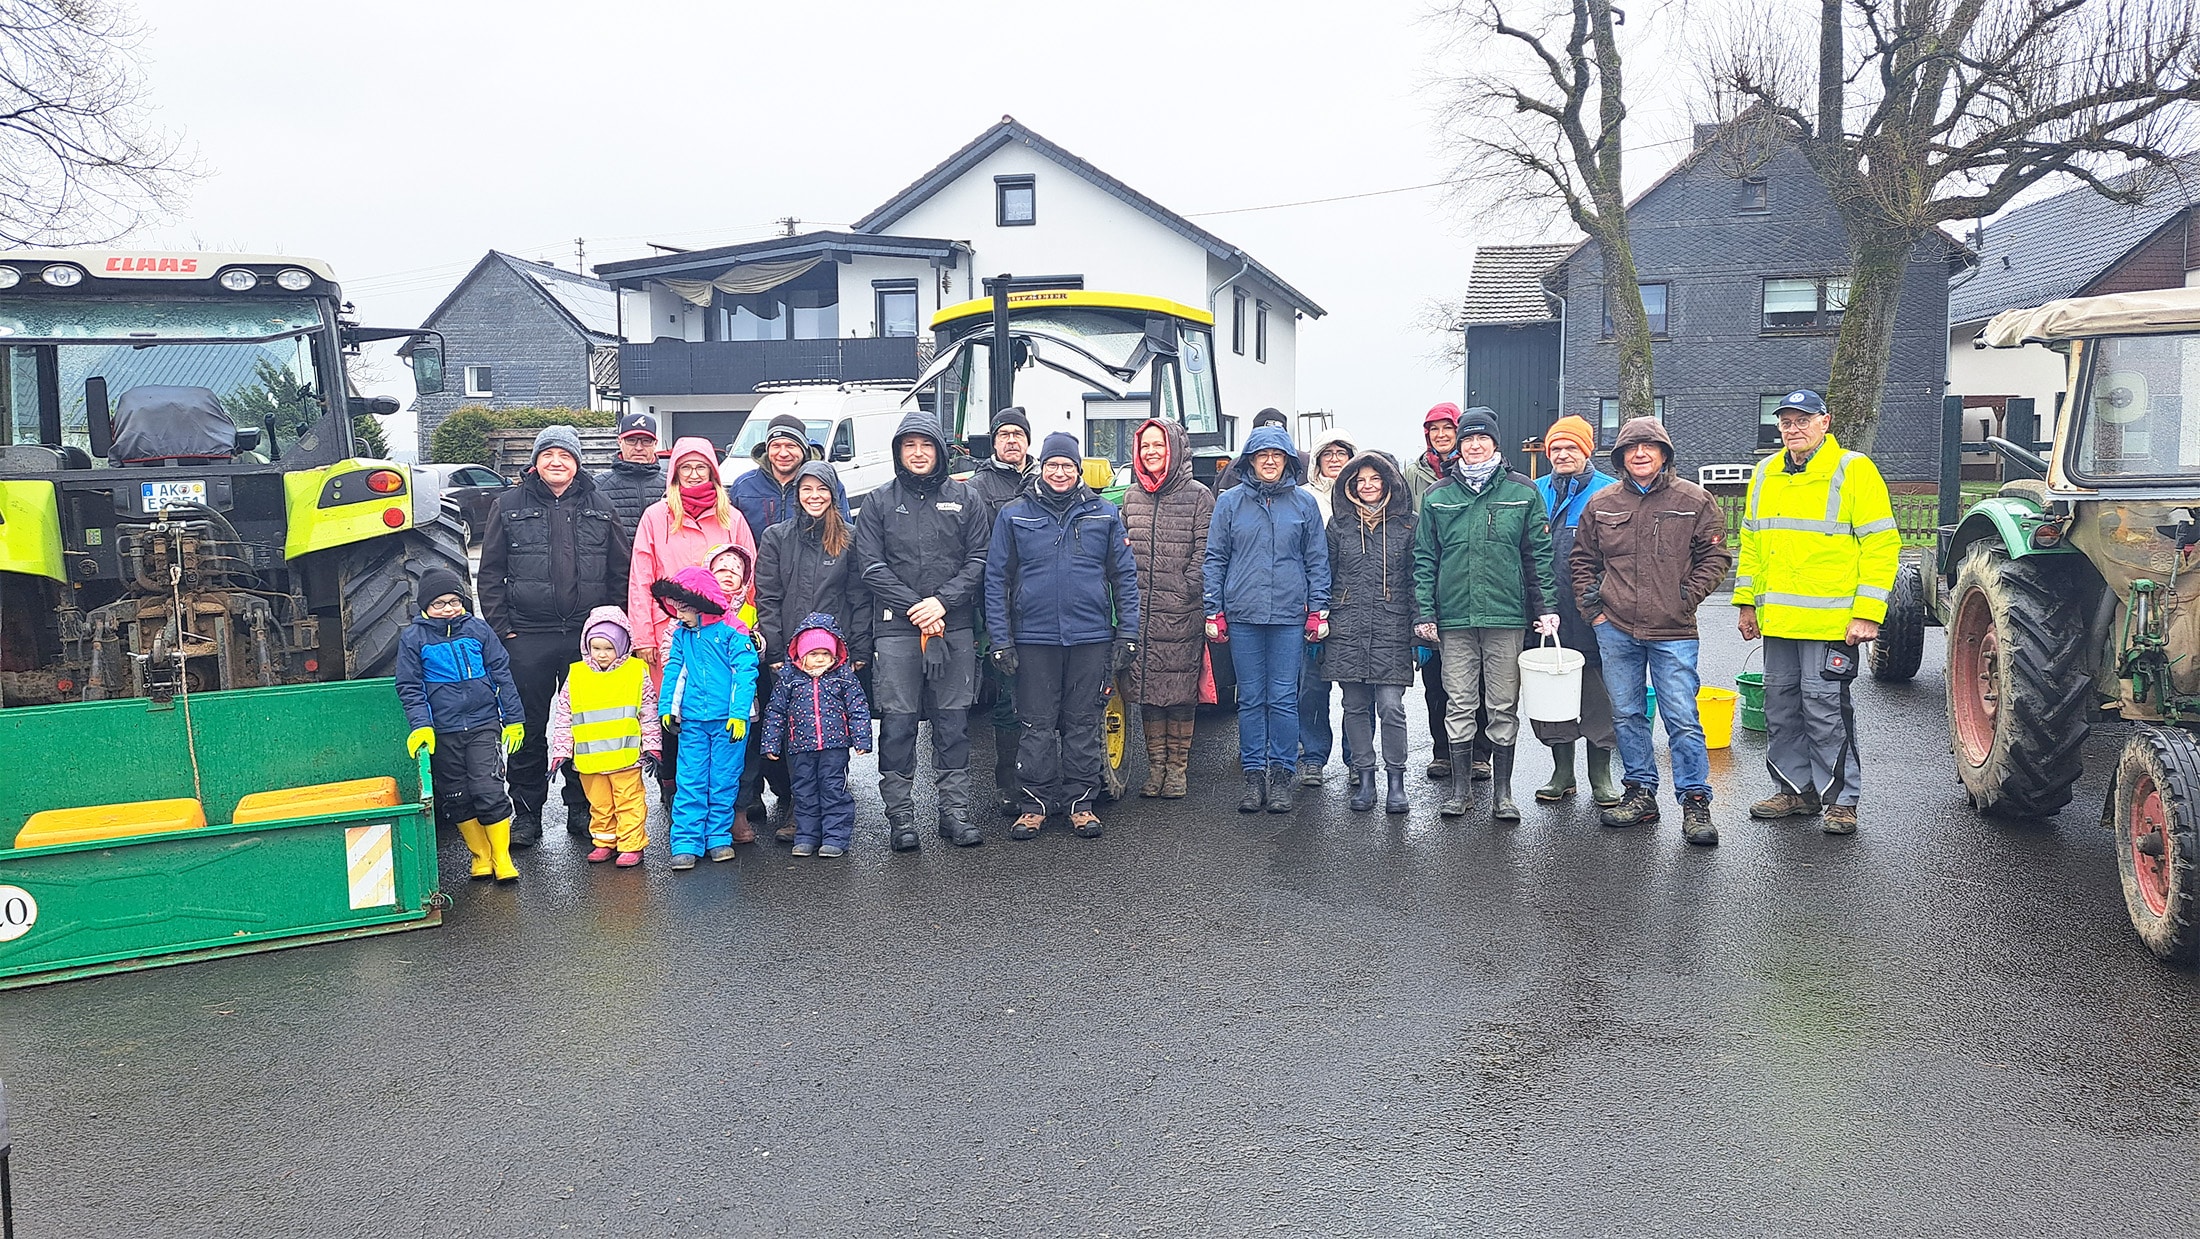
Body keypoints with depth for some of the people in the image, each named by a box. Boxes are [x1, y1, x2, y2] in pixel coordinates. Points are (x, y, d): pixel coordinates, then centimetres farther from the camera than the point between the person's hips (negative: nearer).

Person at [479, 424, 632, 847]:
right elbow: (491, 571, 5)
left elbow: (621, 571, 9)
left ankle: (582, 807, 19)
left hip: (587, 635, 1)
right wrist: (501, 626, -3)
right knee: (528, 728, 4)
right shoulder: (509, 506, 5)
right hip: (527, 637, -1)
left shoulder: (599, 509, 9)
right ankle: (526, 812, 14)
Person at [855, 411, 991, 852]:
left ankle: (956, 811, 13)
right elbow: (871, 566, -1)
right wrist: (914, 607, -12)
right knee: (897, 723, 0)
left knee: (954, 720, 5)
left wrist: (943, 601, -11)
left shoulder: (963, 499, 10)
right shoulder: (879, 502, 7)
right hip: (896, 629, -1)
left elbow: (978, 559, 3)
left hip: (956, 628, 1)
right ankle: (900, 816, 7)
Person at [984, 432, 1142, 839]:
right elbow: (996, 580, 4)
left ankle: (1081, 801, 16)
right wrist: (1000, 640, -2)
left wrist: (1127, 634, 1)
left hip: (1091, 637, 1)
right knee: (1038, 725, 5)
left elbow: (1125, 576, 7)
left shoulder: (1105, 515, 6)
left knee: (1084, 723, 7)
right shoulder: (1015, 516, 4)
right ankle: (1035, 803, 14)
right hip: (1034, 639, 0)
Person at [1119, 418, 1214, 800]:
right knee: (1146, 686, 7)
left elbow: (1203, 553, -5)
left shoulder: (1198, 496, -1)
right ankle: (1156, 765, 17)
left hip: (1181, 611, -4)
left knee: (1180, 689, 0)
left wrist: (1185, 592, -11)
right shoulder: (1132, 496, 13)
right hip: (1140, 610, 4)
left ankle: (1178, 767, 10)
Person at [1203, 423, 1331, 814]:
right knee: (1251, 699, 5)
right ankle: (1254, 775, 12)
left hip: (1289, 615, 0)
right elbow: (1214, 559, 7)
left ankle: (1281, 776, 8)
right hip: (1242, 616, 1)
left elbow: (1317, 560, 9)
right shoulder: (1230, 502, 6)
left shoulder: (1303, 503, 7)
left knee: (1283, 698, 0)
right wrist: (1213, 612, 1)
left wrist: (1318, 610, 2)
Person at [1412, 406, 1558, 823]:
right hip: (1454, 617, 1)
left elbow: (1539, 555, 5)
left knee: (1503, 707, 4)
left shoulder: (1522, 492, 5)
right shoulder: (1438, 496, 8)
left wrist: (1546, 608, -2)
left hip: (1506, 616, -1)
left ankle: (1502, 792, 12)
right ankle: (1460, 788, 15)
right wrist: (1424, 613, 1)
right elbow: (1424, 558, 8)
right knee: (1460, 705, 5)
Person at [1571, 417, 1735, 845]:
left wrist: (1688, 597, -3)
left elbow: (1715, 556, 5)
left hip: (1673, 633, -3)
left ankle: (1695, 802, 2)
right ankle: (1641, 793, 21)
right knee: (1627, 716, 10)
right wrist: (1592, 606, 8)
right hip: (1615, 631, 3)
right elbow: (1583, 560, 17)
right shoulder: (1602, 504, 8)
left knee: (1683, 720, -5)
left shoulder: (1694, 500, 1)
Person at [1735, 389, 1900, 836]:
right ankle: (1796, 788, 24)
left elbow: (1881, 544, -9)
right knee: (1781, 705, 11)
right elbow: (1751, 542, 20)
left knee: (1825, 706, -5)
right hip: (1777, 619, 7)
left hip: (1831, 622, -6)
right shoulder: (1765, 474, 13)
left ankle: (1840, 798, 6)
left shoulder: (1853, 470, -6)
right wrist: (1747, 602, 14)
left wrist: (1867, 613, -14)